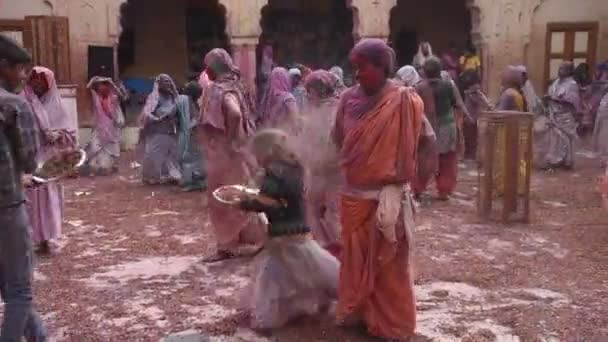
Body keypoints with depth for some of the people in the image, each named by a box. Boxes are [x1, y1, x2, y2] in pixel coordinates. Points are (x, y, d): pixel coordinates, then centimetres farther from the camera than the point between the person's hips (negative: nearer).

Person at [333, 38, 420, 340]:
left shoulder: (403, 102, -13)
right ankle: (355, 311, 35)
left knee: (388, 262, 7)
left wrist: (396, 185, -10)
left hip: (386, 195, -5)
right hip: (353, 195, 5)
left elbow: (425, 141, -10)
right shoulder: (349, 98, 2)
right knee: (355, 257, 17)